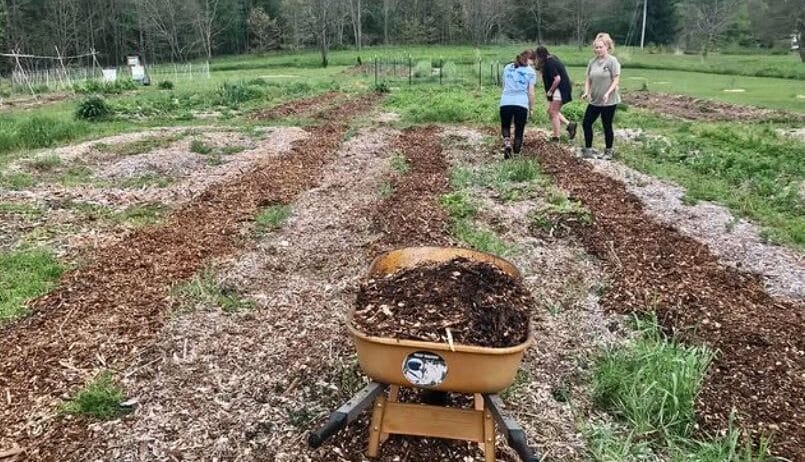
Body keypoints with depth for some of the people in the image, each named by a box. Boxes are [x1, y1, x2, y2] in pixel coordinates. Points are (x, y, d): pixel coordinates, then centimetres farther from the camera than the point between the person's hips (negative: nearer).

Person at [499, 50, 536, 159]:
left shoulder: (507, 67, 17)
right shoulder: (531, 71, 8)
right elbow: (531, 92, 4)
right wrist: (531, 108, 11)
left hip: (506, 102, 2)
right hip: (522, 104, -2)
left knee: (505, 126, 18)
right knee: (519, 129, 10)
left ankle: (507, 143, -9)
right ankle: (516, 151, 13)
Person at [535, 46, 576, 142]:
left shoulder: (549, 63, -19)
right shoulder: (551, 59, 12)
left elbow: (557, 78, -25)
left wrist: (550, 91, -15)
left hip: (560, 89, -10)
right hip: (559, 89, 10)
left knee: (553, 113, -5)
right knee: (551, 111, 14)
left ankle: (556, 137, 0)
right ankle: (569, 124, 15)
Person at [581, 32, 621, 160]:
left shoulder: (612, 61, -11)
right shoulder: (592, 61, 6)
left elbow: (616, 80, -13)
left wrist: (608, 93, -25)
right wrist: (586, 92, -6)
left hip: (608, 101, -6)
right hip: (594, 100, 6)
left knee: (607, 126, 5)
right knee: (586, 123, 5)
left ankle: (608, 151, 21)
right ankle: (588, 149, 18)